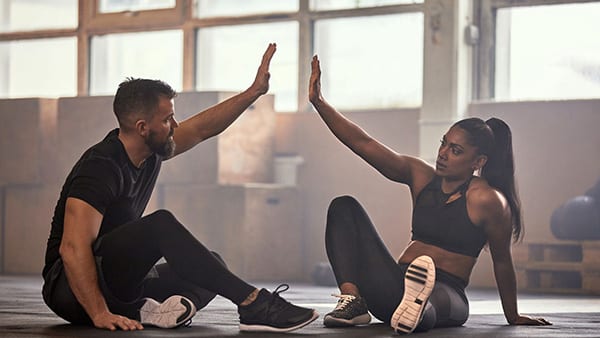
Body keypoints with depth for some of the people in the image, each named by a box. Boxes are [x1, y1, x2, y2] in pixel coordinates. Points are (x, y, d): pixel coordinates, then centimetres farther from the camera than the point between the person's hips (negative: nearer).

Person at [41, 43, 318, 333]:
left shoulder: (149, 151, 5)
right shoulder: (100, 169, -22)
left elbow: (202, 128, 17)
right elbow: (73, 248, -30)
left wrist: (255, 91, 12)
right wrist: (100, 314, -36)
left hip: (118, 282, 10)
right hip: (70, 288, -10)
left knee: (212, 265, 9)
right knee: (160, 225, -30)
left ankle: (147, 309, -22)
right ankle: (254, 304, -29)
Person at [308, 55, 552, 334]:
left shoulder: (487, 200, -8)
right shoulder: (420, 175, 9)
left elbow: (502, 262, 2)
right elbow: (364, 144, 4)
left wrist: (514, 318, 11)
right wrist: (318, 102, -3)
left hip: (446, 293, -7)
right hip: (397, 284, 7)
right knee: (344, 207, -2)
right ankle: (352, 302, -21)